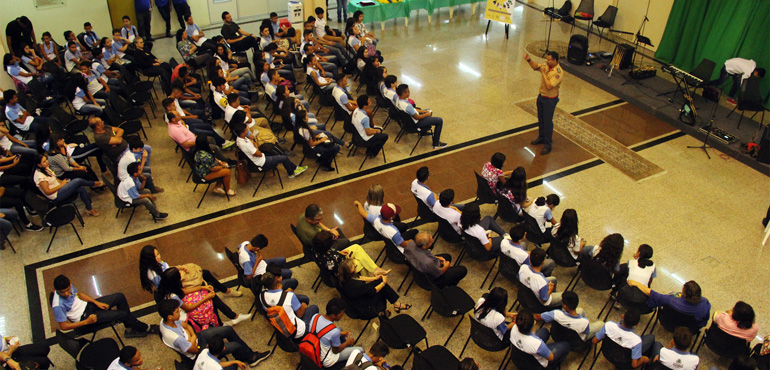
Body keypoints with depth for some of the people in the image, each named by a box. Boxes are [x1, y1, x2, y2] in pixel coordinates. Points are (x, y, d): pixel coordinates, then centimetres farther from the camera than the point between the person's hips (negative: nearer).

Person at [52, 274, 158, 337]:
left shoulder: (68, 286, -10)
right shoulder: (58, 305, -29)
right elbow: (63, 326, -23)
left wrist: (97, 302, 2)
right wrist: (86, 322, -23)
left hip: (87, 305, 8)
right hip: (84, 317, -8)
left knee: (120, 297, -2)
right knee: (122, 314, -15)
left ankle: (130, 329, 10)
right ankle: (146, 328, 9)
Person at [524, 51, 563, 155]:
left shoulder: (558, 72, -26)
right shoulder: (546, 66, -3)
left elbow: (549, 86, -33)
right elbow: (535, 67, 12)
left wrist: (543, 72, -28)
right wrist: (529, 60, -7)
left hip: (550, 100, -8)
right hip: (541, 96, 8)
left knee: (548, 122, 1)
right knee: (540, 119, 21)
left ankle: (548, 144, 13)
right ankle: (541, 137, 41)